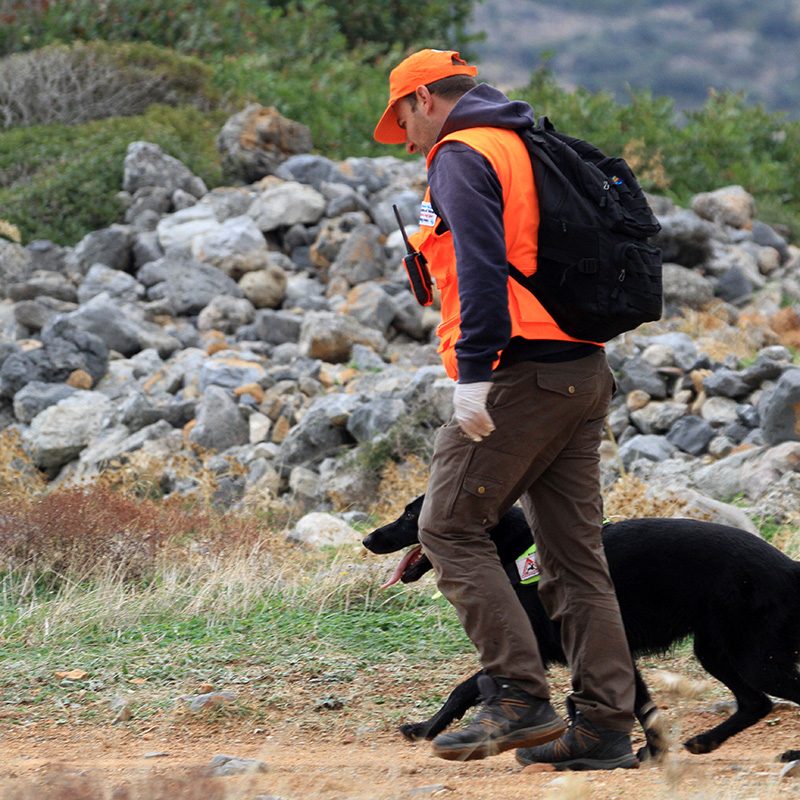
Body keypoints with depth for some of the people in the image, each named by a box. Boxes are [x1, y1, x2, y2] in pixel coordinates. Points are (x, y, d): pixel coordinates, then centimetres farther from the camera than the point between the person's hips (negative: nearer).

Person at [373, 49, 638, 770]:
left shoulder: (461, 155, -5)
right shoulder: (530, 151, 23)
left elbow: (482, 266, -19)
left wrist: (473, 371, -22)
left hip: (522, 374, -9)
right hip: (584, 372, 9)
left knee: (450, 528, -3)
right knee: (575, 552, 8)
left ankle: (519, 698, -11)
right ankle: (605, 727, 6)